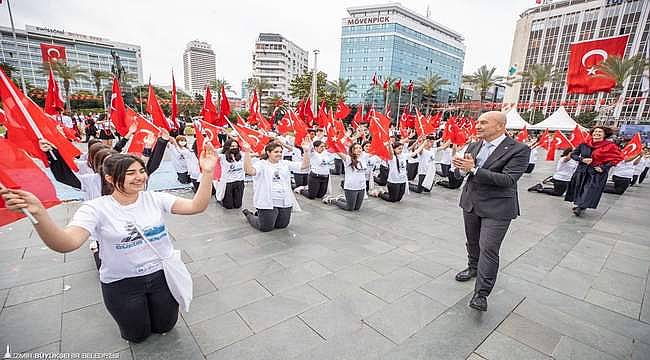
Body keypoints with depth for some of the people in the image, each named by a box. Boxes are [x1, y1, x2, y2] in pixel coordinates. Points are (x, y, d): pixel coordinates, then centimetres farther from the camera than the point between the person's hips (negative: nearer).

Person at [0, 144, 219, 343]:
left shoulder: (155, 198, -11)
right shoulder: (96, 209, -15)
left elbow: (196, 206, -21)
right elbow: (66, 244, -30)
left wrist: (207, 173, -34)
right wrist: (38, 212, -46)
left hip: (162, 273, 2)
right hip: (122, 283, -1)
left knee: (164, 327, 20)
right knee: (137, 335, 19)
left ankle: (151, 302, 48)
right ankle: (129, 310, 48)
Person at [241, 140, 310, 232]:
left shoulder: (285, 163, 7)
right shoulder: (261, 164, -8)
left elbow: (304, 165, 4)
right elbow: (249, 171, -28)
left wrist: (306, 151, -9)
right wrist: (247, 152, -37)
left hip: (285, 202, 6)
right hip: (268, 203, -5)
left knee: (282, 225, 18)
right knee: (265, 228, 4)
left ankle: (260, 215, 42)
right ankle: (249, 214, 33)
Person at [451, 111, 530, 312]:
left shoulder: (519, 150, -13)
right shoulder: (474, 146, 4)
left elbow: (508, 179, -23)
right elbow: (465, 171, 8)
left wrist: (474, 169, -28)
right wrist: (462, 166, -17)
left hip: (497, 208, -6)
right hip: (471, 202, 6)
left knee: (488, 249, -4)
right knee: (472, 242, 21)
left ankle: (481, 293, 7)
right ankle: (473, 268, 45)